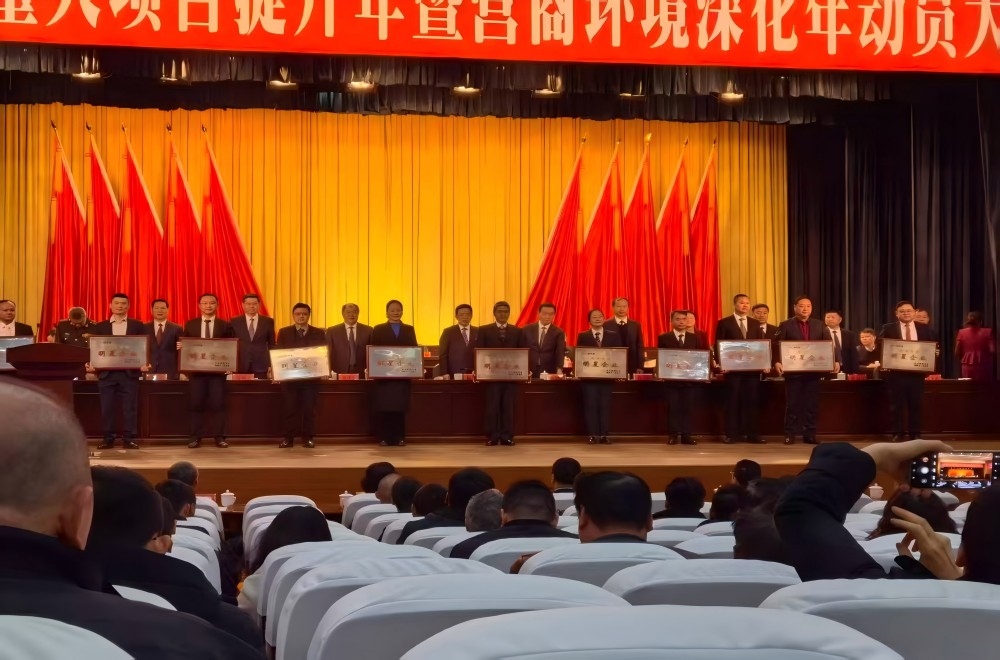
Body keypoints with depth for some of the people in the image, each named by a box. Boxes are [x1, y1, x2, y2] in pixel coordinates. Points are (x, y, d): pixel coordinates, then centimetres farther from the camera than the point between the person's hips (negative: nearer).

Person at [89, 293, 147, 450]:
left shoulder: (137, 325, 8)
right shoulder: (100, 326, 11)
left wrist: (144, 364, -13)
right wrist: (92, 364, -9)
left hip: (129, 372, -1)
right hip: (106, 372, 1)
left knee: (130, 407, -1)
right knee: (107, 407, 2)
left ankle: (128, 439, 4)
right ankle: (108, 439, 8)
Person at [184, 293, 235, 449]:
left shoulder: (225, 325, 6)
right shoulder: (190, 325, 10)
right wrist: (180, 346, -9)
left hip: (218, 369, -1)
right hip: (196, 369, 1)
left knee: (218, 403, -3)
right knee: (197, 404, 0)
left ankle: (219, 437, 2)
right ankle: (196, 437, 5)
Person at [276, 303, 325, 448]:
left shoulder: (318, 333, 10)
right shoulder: (284, 332, 10)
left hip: (311, 375, 0)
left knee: (309, 408, -1)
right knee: (289, 408, -1)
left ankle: (308, 438, 5)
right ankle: (288, 438, 3)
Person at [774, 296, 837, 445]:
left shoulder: (820, 325, 9)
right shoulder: (786, 325, 1)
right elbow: (777, 346, -6)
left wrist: (835, 361, -9)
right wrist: (777, 362, -22)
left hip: (814, 371, 2)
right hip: (793, 371, -2)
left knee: (812, 404, 4)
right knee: (792, 404, 1)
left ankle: (810, 434, 10)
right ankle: (790, 434, 7)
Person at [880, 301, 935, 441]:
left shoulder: (924, 329, 9)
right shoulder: (888, 329, 3)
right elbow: (881, 348, 1)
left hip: (917, 371, 2)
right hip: (895, 372, -1)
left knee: (917, 403, 5)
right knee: (896, 404, 2)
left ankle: (915, 434, 12)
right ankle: (897, 434, 8)